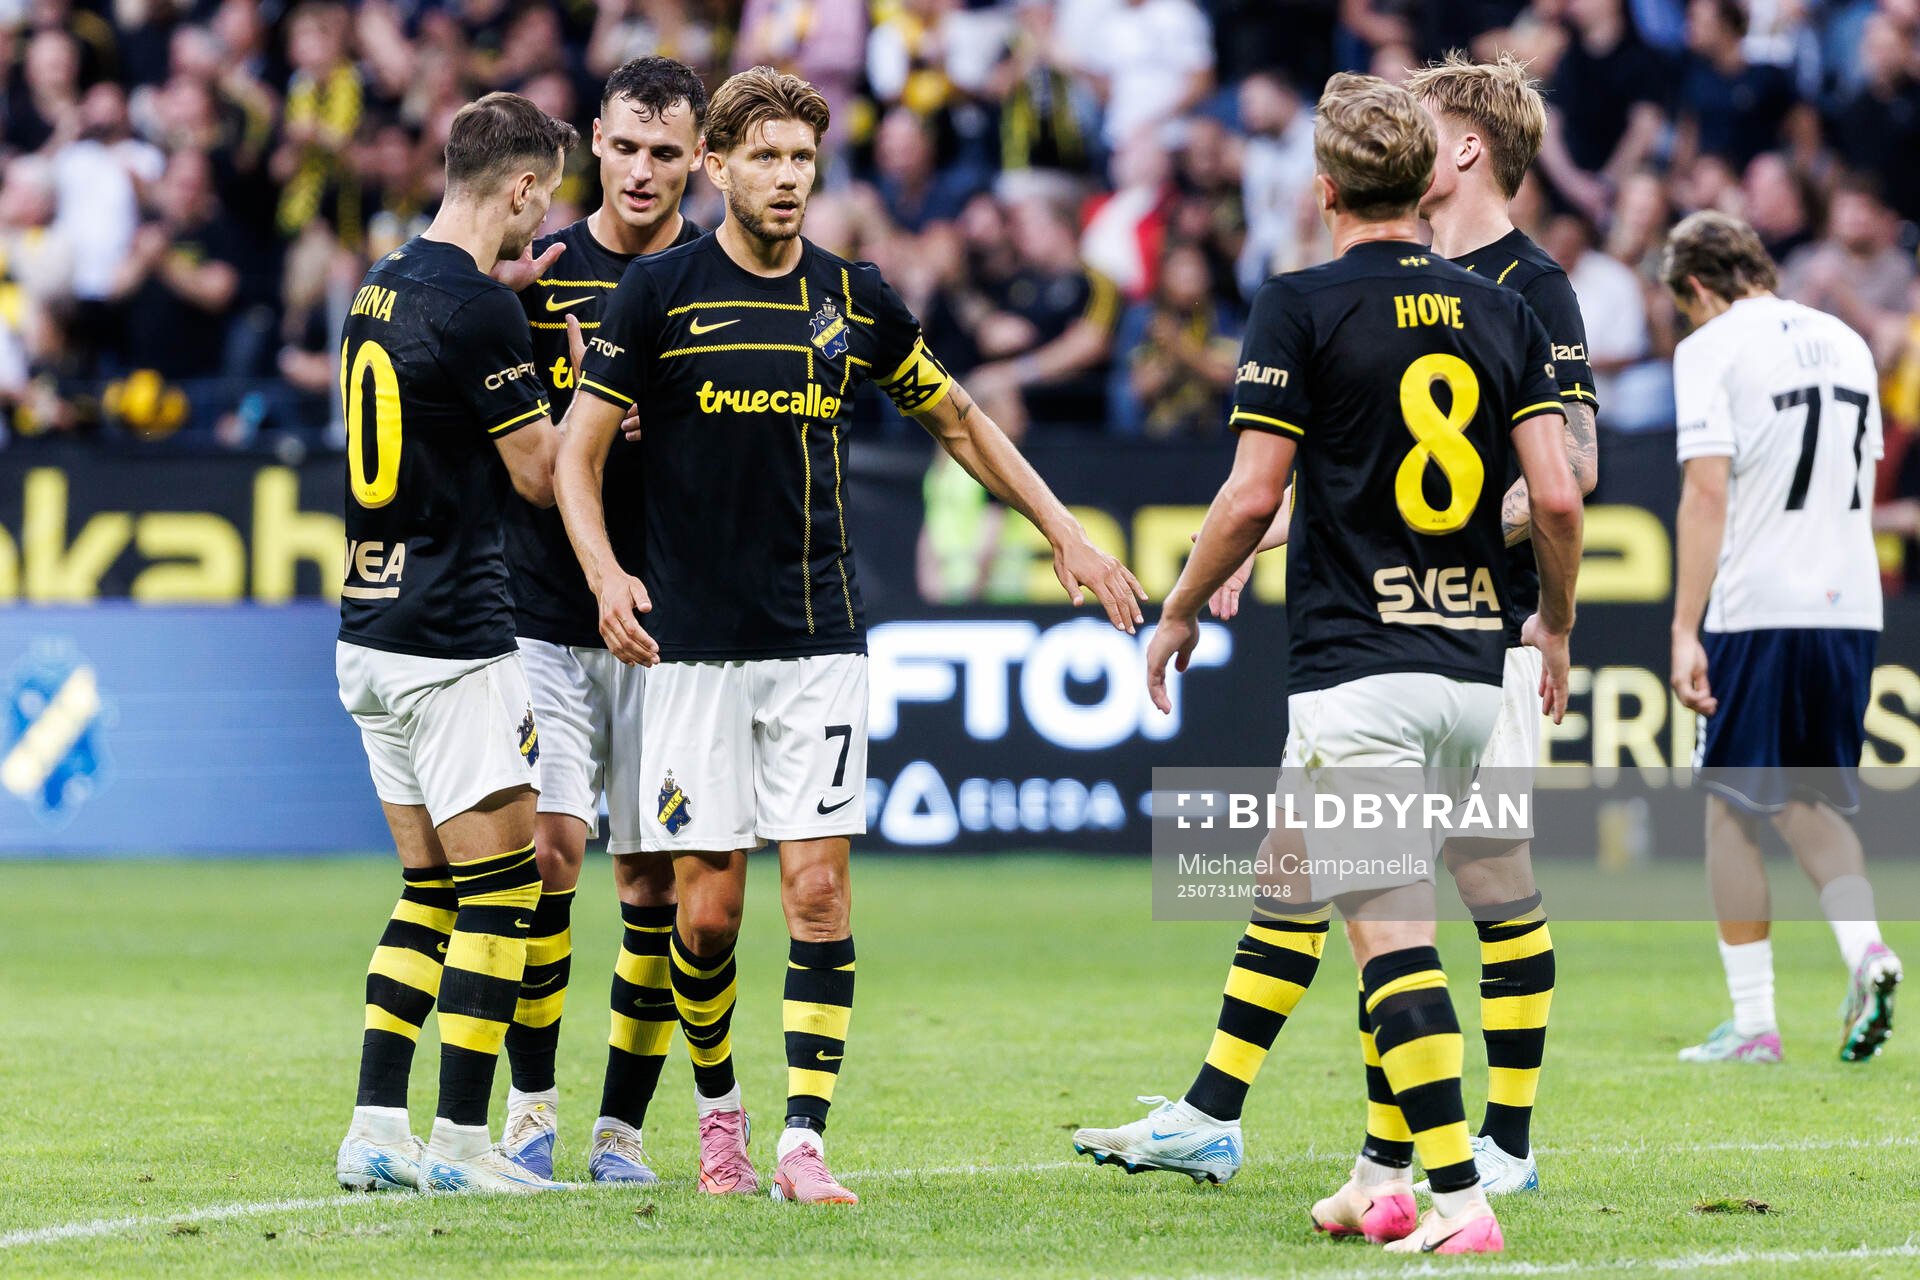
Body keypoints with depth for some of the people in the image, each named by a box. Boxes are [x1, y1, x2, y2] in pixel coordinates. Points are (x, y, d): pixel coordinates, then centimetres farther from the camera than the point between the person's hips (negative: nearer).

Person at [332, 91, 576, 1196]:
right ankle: (461, 1142, -3)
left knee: (432, 888, 14)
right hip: (452, 642, -9)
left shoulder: (383, 289, 11)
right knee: (502, 884, -2)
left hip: (371, 632, 9)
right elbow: (541, 474, -8)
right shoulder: (479, 309, -16)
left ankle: (376, 1131, 11)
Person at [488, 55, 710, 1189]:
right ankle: (531, 1100, 4)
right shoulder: (539, 272, 5)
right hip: (548, 615, 0)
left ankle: (622, 1125, 12)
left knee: (655, 881, 1)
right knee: (549, 845, -11)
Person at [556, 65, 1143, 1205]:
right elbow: (580, 448, -1)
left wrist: (1065, 533, 16)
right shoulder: (661, 291, -3)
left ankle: (804, 1143, -7)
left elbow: (959, 420, 20)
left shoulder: (854, 298, 5)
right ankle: (719, 1111, 21)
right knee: (707, 906, -2)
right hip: (694, 641, -2)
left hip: (819, 640, 2)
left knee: (819, 890, -8)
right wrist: (605, 572, -18)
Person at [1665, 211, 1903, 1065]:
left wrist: (1685, 631, -13)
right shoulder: (1844, 343, 16)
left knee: (1731, 808, 4)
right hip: (1851, 604, 6)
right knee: (1808, 804, 14)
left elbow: (1707, 491, -12)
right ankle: (1864, 950, -12)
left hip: (1757, 609, -6)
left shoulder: (1711, 348, -4)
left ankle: (1753, 1023, 3)